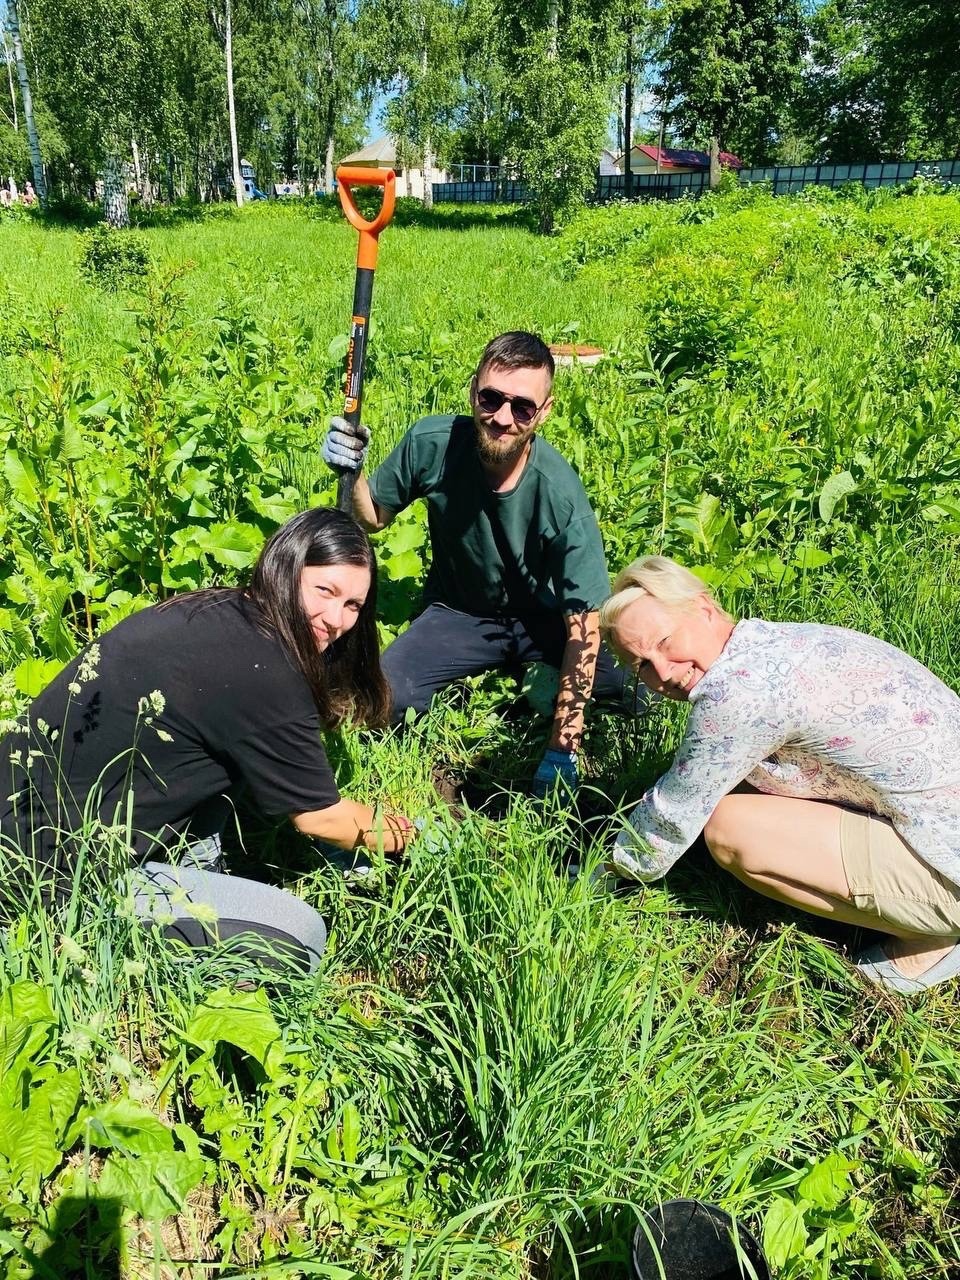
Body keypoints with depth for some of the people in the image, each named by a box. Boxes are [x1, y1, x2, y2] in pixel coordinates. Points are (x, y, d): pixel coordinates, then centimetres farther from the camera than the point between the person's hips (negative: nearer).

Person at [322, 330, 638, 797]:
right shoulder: (432, 443, -21)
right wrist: (351, 474, -27)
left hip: (542, 618, -1)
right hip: (458, 613, 1)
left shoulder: (561, 496, -29)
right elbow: (373, 517, -2)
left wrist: (560, 750, -25)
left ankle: (546, 685, 9)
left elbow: (583, 625, -24)